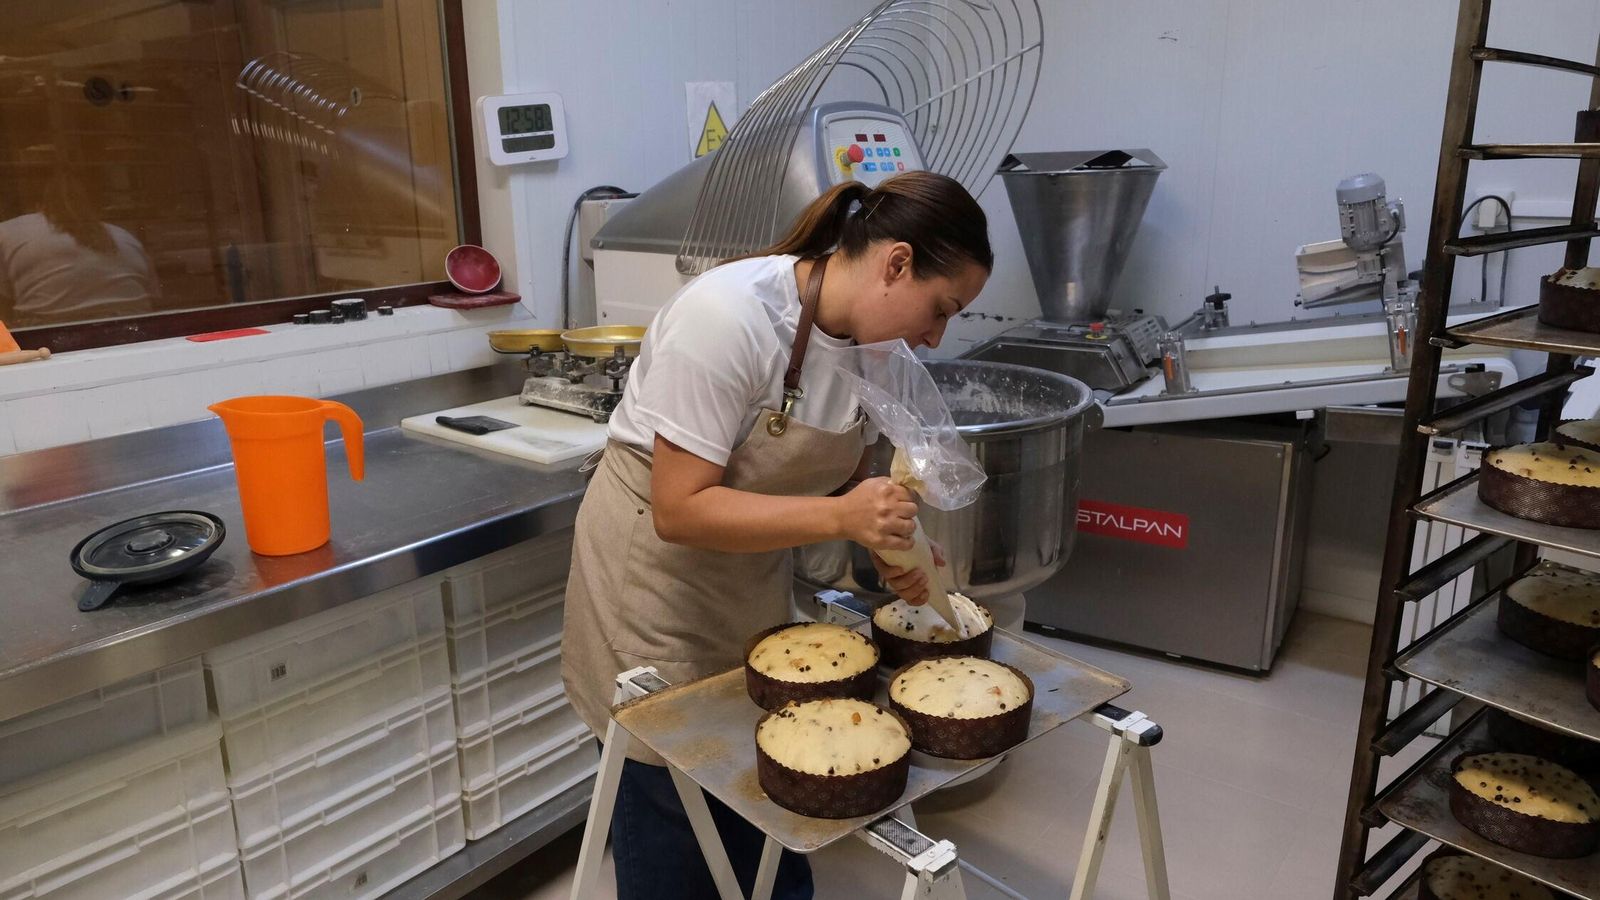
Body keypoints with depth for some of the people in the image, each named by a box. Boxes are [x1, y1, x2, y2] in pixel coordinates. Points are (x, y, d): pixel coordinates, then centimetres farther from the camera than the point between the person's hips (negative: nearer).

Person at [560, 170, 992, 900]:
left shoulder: (873, 339, -8)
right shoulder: (727, 316, -30)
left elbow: (830, 479, 5)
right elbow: (680, 509, -29)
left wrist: (884, 544, -15)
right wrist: (839, 518, -35)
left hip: (753, 573, 6)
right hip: (654, 564, -6)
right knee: (672, 787, 6)